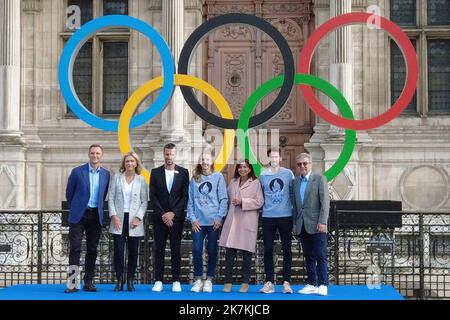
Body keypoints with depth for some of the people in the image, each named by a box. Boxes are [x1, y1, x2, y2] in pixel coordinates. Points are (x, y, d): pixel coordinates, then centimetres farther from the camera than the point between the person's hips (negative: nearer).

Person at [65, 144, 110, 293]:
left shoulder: (106, 174, 5)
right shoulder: (77, 172, -2)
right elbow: (69, 193, 8)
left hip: (96, 215, 3)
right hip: (78, 214, -2)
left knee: (92, 250, 5)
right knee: (75, 248, -5)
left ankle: (88, 282, 11)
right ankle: (72, 283, -4)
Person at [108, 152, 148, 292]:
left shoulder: (141, 179, 4)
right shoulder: (117, 177, 6)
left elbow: (144, 201, 2)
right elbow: (111, 198, 3)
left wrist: (138, 217, -9)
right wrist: (113, 215, -8)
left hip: (134, 221, 0)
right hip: (119, 220, 0)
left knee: (133, 251, 3)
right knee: (118, 251, -4)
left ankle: (130, 281, 12)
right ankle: (119, 281, 4)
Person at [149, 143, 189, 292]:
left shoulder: (183, 172, 3)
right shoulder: (155, 172, 4)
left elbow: (185, 196, -1)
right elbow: (153, 196, 0)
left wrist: (173, 213, -10)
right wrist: (163, 215, -9)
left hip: (177, 217, 0)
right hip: (159, 217, 1)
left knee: (176, 250, 3)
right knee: (159, 249, 3)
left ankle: (176, 281, 7)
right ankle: (158, 280, 7)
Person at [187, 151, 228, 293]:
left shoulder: (218, 177, 2)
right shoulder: (194, 178, 8)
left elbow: (224, 199, -2)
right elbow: (190, 200, 7)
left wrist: (219, 217, -9)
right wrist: (192, 218, -3)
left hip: (214, 221, -1)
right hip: (198, 221, 2)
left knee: (212, 251, 4)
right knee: (197, 251, -1)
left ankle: (209, 280, 13)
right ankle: (198, 280, 10)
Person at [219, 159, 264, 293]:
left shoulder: (256, 183, 0)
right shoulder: (233, 182, 15)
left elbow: (259, 202, -7)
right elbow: (228, 198, 26)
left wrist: (242, 201, -13)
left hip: (248, 222, -4)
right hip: (232, 221, 4)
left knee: (246, 253, 3)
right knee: (229, 252, -1)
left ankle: (245, 283, 13)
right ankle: (228, 282, 7)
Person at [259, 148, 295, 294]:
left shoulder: (288, 174, 2)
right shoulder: (263, 175, 4)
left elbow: (293, 193, 6)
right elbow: (260, 196, 12)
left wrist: (294, 210, 4)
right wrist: (264, 208, 8)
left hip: (286, 217, -1)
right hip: (268, 218, 1)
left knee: (287, 250, 2)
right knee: (268, 250, 2)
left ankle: (286, 282, 8)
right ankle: (269, 282, 9)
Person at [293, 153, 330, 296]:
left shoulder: (320, 178, 0)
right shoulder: (296, 181, 15)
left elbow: (325, 202, -7)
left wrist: (322, 222, -14)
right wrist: (295, 223, 10)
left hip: (316, 225, -5)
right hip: (302, 225, 5)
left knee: (321, 256, -4)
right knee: (309, 256, 8)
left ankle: (322, 285, -1)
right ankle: (312, 284, 12)